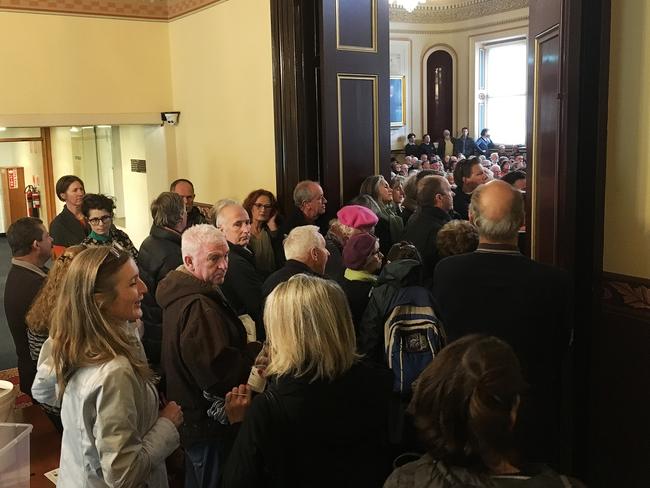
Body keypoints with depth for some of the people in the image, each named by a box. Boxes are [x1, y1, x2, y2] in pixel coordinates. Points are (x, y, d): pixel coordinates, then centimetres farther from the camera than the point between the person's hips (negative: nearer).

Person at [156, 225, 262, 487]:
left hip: (190, 415, 10)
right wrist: (257, 351, -17)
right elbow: (218, 374, -30)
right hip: (208, 425, -10)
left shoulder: (181, 293, 6)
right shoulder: (199, 308, -27)